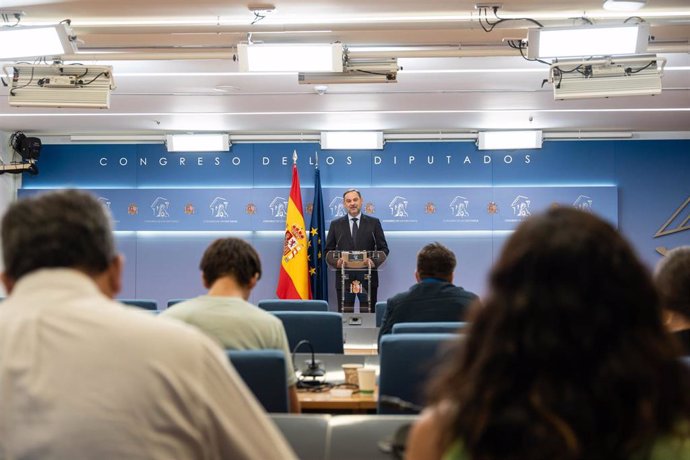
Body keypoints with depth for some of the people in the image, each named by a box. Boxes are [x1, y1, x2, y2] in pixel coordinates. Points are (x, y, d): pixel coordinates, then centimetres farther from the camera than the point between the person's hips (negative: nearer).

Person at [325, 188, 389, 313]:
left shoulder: (374, 223, 6)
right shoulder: (336, 224, 8)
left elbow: (383, 249, 5)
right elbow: (328, 251, 9)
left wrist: (374, 261, -14)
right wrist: (336, 262, -12)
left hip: (367, 278, -1)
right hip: (344, 278, 1)